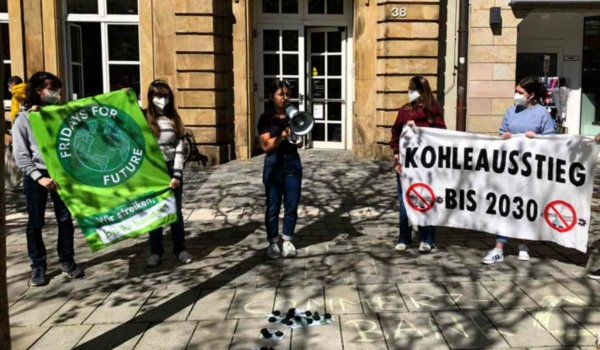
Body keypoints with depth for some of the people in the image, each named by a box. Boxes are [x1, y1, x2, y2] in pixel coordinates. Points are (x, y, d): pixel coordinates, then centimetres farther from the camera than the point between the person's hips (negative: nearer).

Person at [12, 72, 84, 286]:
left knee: (65, 219, 6)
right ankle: (38, 266, 17)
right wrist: (39, 177, -15)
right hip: (35, 176, -3)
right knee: (35, 223, 5)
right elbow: (20, 155, -6)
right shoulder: (23, 119, -1)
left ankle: (67, 261, 19)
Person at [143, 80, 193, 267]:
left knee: (176, 211, 9)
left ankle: (180, 249, 20)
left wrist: (177, 175, -8)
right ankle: (156, 251, 19)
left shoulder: (175, 119, 3)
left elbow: (179, 149, 0)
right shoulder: (144, 118, -3)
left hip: (172, 169, 2)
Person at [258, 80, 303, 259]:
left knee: (292, 205, 6)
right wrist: (282, 135, -24)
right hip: (274, 163, -3)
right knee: (273, 206, 4)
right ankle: (273, 243, 15)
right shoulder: (266, 118, -3)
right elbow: (266, 145, -11)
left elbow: (299, 144, 6)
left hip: (293, 162, 3)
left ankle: (287, 241, 19)